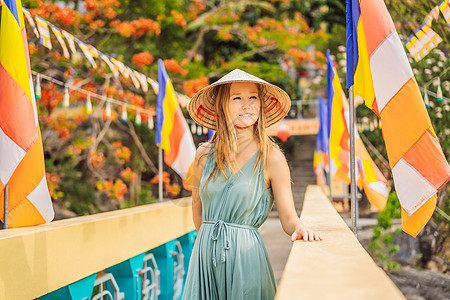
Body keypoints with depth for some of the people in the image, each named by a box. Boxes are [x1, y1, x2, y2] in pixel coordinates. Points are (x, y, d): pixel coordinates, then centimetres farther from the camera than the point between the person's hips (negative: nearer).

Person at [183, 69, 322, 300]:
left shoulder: (271, 158, -6)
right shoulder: (204, 155, 2)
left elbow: (288, 218, -5)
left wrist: (299, 229, -24)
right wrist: (210, 239, 13)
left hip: (245, 256, -3)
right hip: (204, 255, 3)